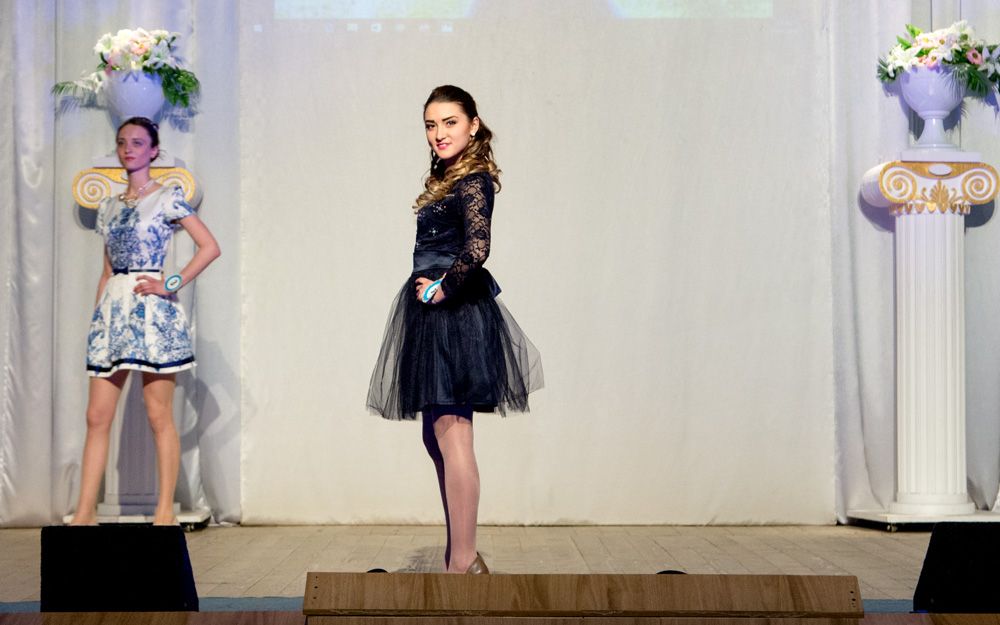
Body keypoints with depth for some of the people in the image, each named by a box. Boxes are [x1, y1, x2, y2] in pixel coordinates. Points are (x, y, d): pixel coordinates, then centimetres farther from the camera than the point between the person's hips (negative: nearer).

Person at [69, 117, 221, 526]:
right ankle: (85, 512, 5)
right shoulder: (108, 207, 17)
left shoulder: (167, 198, 0)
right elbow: (107, 270, 19)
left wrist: (172, 284, -11)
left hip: (152, 309, -6)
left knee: (159, 415, -3)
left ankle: (165, 510, 3)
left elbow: (210, 247, -7)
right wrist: (96, 317, 13)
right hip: (112, 311, 6)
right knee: (97, 416, 2)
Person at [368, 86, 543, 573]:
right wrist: (433, 290, 8)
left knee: (451, 434, -8)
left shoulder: (472, 180, -12)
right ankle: (460, 556, 22)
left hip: (455, 314, -10)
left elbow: (477, 248, -27)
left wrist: (442, 289, -16)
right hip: (433, 315, 10)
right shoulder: (446, 179, 16)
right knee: (436, 436, 13)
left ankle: (463, 562, -2)